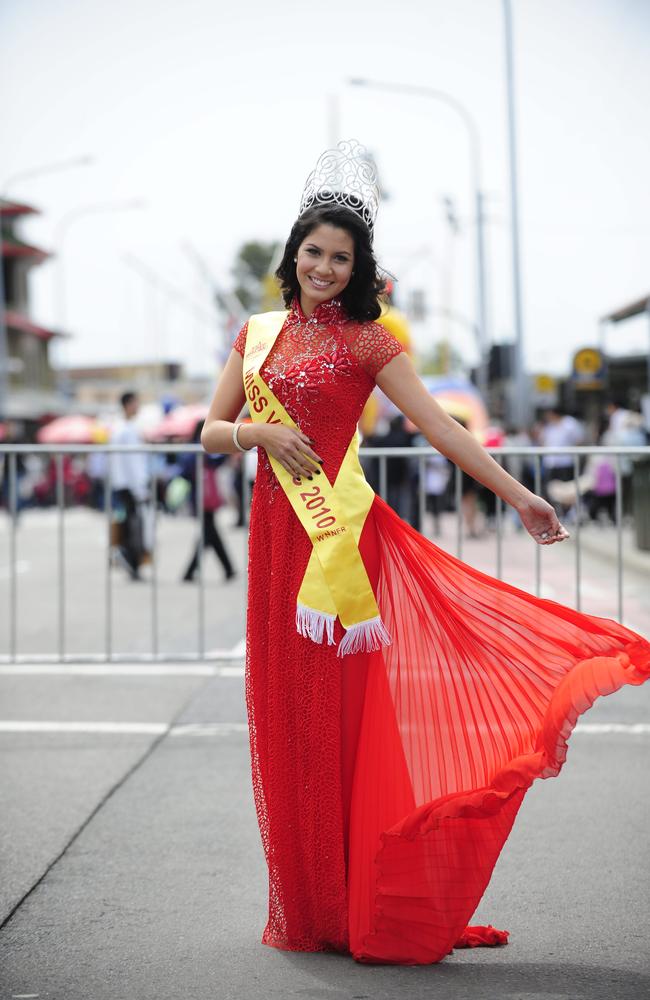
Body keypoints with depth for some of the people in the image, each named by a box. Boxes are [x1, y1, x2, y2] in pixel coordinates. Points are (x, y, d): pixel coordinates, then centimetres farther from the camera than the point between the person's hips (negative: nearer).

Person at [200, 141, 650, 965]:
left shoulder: (365, 342, 0)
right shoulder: (258, 334, 12)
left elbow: (438, 426, -6)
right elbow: (211, 432, 12)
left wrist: (517, 496, -13)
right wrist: (261, 433, -9)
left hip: (340, 537, -4)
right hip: (274, 532, 4)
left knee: (338, 709, -4)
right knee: (284, 706, 6)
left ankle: (354, 905, 4)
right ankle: (305, 907, 15)